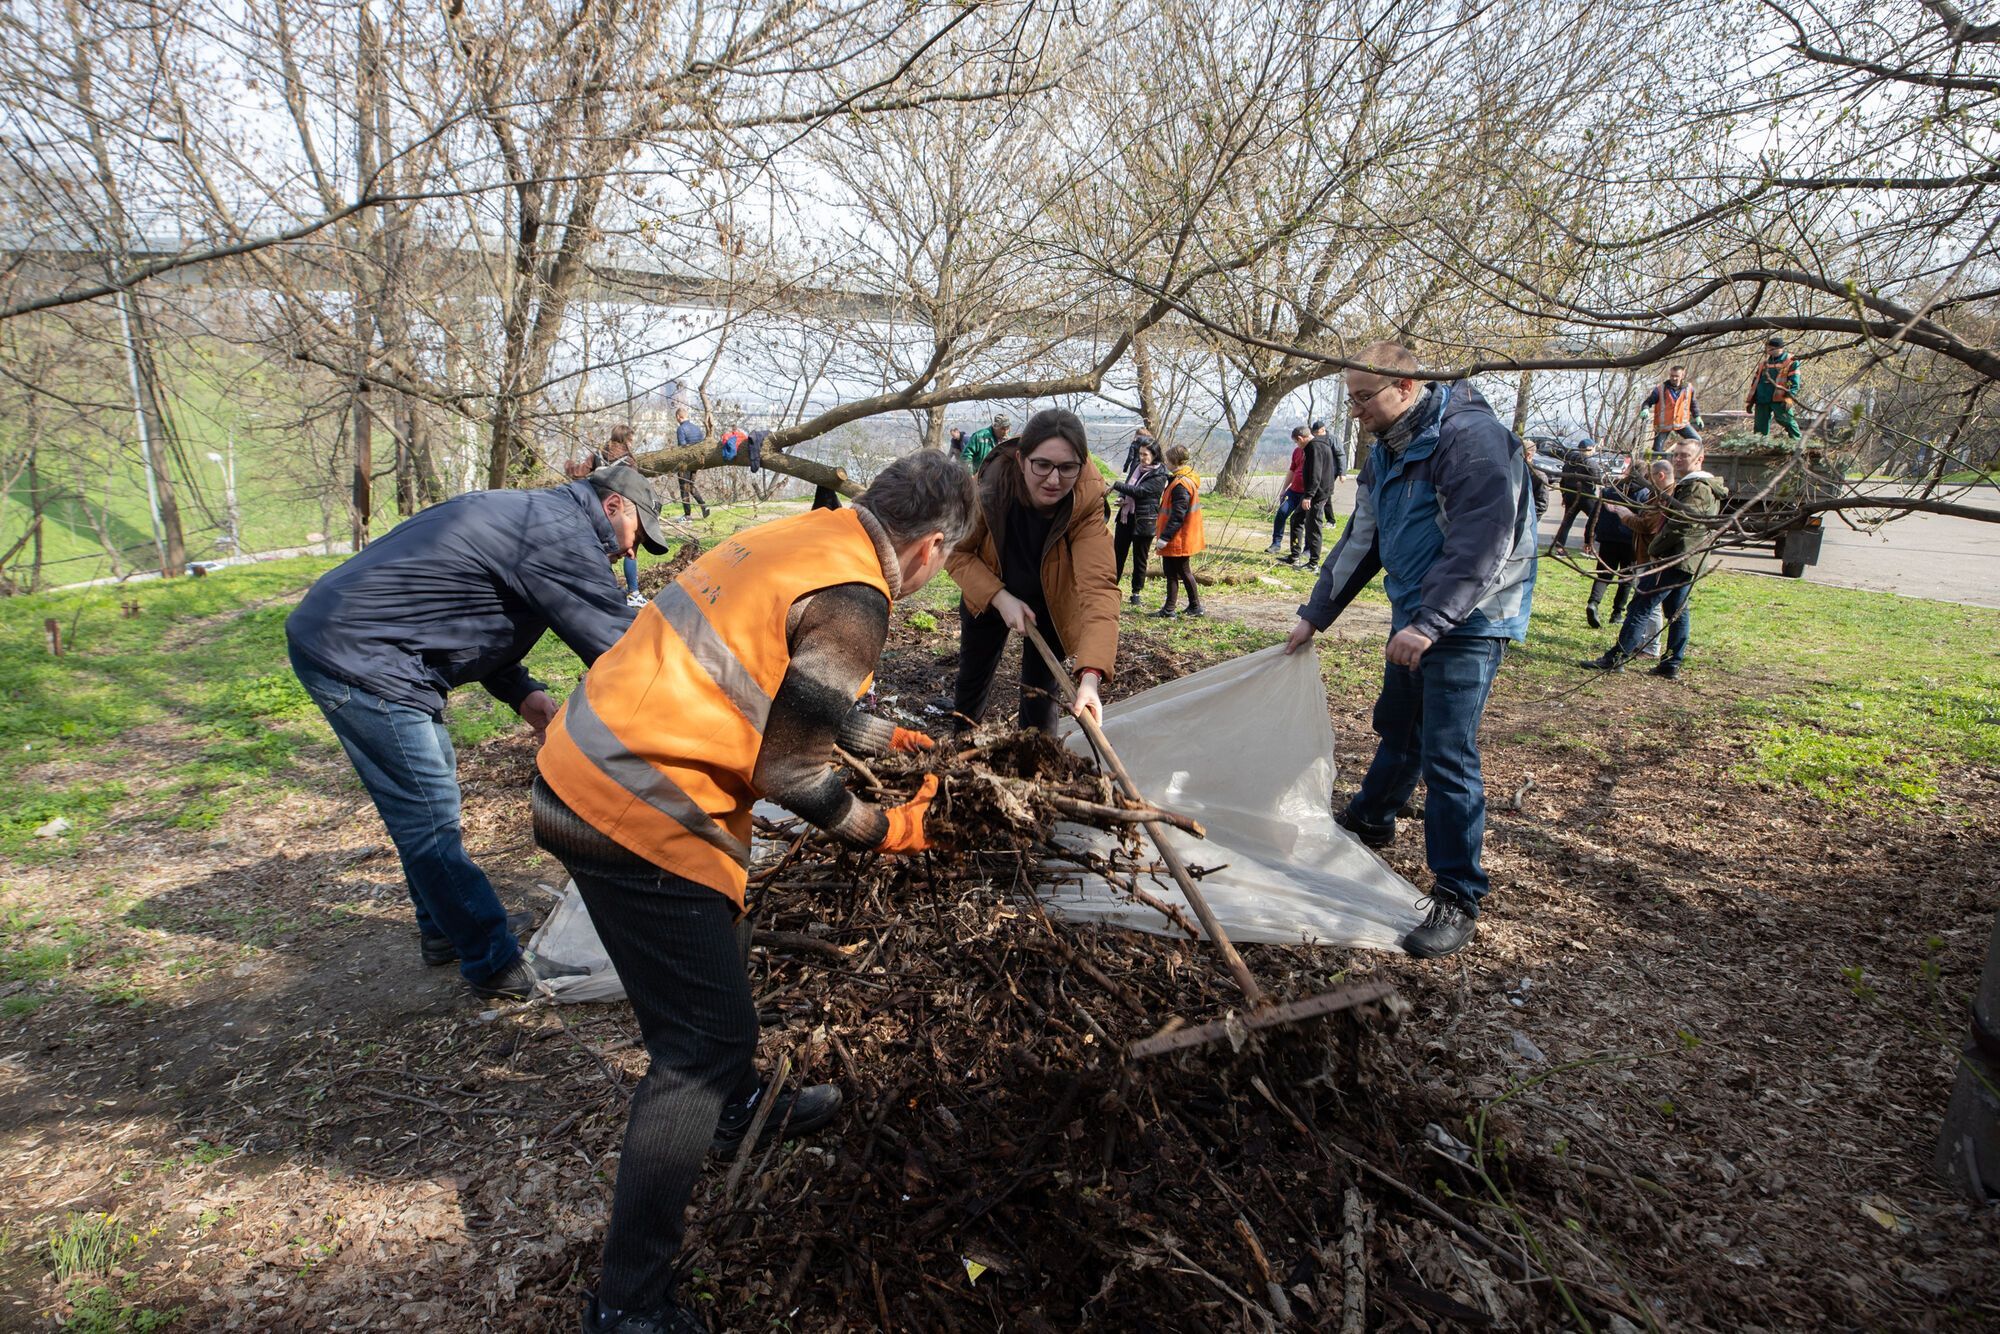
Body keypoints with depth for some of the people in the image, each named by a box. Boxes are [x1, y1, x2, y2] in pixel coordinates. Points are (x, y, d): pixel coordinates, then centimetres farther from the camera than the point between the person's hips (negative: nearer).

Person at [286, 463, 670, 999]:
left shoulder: (525, 513, 15)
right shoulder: (562, 532, -18)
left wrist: (524, 694, 7)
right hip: (357, 658, -11)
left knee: (432, 796, 20)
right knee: (432, 819, -4)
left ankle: (445, 929, 35)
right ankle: (496, 965, 7)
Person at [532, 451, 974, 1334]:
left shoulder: (801, 534, 10)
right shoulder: (852, 602, -18)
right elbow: (790, 773, -15)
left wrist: (885, 737, 35)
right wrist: (886, 832, 1)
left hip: (580, 767, 10)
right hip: (636, 818, -10)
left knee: (714, 955, 28)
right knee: (703, 1036, 2)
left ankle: (738, 1112, 52)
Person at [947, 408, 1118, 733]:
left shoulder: (1087, 502, -36)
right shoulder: (992, 485, -33)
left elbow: (1099, 585, -46)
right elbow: (957, 552, -18)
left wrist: (1090, 675, -58)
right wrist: (1000, 597, -33)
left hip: (1051, 604, -1)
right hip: (989, 597, 2)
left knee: (1040, 688, 3)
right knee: (973, 680, 16)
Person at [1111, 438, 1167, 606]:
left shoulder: (1159, 476, -12)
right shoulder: (1136, 465, 8)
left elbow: (1139, 491, -22)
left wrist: (1115, 485, -22)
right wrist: (1122, 498, -3)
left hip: (1143, 521, -6)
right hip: (1125, 516, 6)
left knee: (1139, 559, 6)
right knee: (1117, 554, 8)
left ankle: (1136, 592, 18)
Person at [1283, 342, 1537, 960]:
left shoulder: (1470, 437, -20)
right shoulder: (1386, 454, 9)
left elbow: (1483, 545, -28)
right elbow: (1361, 543, 16)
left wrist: (1430, 623, -33)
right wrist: (1314, 617, 18)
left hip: (1468, 623, -9)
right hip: (1413, 618, 9)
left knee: (1446, 754, -11)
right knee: (1397, 727, 24)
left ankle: (1458, 899, -1)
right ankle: (1370, 818, 46)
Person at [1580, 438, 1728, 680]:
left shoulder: (1698, 488, -15)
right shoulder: (1704, 487, 20)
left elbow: (1679, 525, -22)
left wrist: (1653, 549, -12)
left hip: (1674, 559, -11)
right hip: (1688, 561, 11)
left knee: (1641, 607, -11)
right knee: (1677, 612, 12)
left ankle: (1616, 658, -12)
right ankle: (1672, 664, 16)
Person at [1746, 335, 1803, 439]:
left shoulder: (1791, 361, 1)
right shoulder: (1764, 361, 19)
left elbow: (1794, 383, -6)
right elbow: (1755, 380, 23)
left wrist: (1789, 398, -20)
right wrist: (1750, 401, 18)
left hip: (1779, 400, -5)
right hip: (1761, 400, 5)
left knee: (1787, 422, -9)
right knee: (1760, 428, 8)